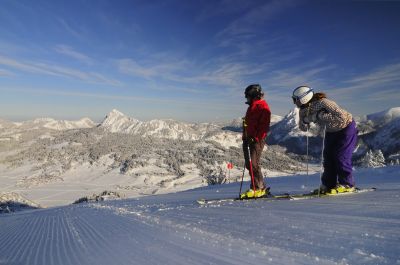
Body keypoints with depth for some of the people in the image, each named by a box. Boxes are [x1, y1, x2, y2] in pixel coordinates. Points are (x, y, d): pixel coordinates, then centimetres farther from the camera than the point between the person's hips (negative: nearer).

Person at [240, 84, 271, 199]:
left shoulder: (262, 106, -7)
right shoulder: (252, 107, 22)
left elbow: (264, 125, -16)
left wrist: (256, 138, -22)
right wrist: (245, 137, 19)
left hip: (257, 139, -10)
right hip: (249, 138, 10)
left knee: (253, 163, -12)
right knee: (249, 164, 8)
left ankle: (258, 188, -3)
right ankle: (261, 186, 17)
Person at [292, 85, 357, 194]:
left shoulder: (323, 103, -36)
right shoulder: (304, 110, -13)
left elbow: (342, 117, -40)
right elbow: (304, 128, -7)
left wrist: (321, 115, -42)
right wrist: (305, 119, -28)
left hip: (346, 127, -7)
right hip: (331, 131, 7)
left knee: (341, 156, -10)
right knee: (328, 157, 4)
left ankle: (346, 184, 4)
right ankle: (328, 185, 12)